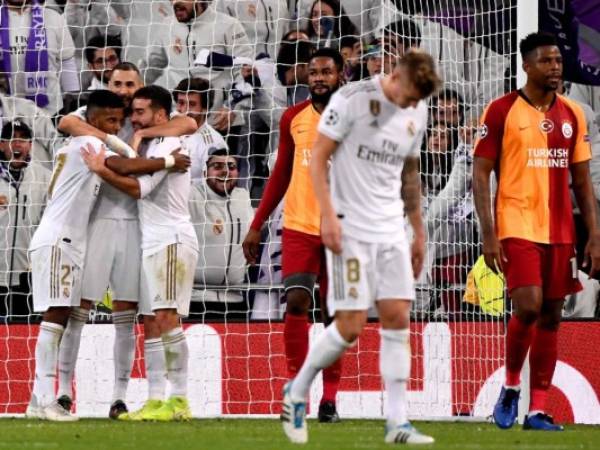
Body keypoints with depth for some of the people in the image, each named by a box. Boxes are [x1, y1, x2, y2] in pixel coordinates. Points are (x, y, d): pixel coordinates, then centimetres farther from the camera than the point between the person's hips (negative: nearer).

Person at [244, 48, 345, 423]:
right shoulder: (294, 118, 8)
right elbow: (281, 173, 15)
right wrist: (257, 226, 12)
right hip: (299, 226, 2)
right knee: (296, 301, -12)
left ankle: (330, 397, 8)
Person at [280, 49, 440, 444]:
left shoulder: (418, 112, 9)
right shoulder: (352, 99, -10)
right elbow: (318, 157, -8)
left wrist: (419, 232, 22)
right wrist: (328, 215, -16)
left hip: (391, 230, 6)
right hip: (350, 229, -6)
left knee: (397, 318, 0)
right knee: (351, 326, -9)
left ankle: (398, 422, 2)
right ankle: (296, 392, 12)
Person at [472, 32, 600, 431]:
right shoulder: (502, 111, -4)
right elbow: (481, 174, -4)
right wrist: (489, 234, -12)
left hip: (560, 230, 5)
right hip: (517, 227, -5)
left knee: (551, 317, 3)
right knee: (528, 307, -18)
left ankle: (538, 409, 7)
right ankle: (511, 385, 5)